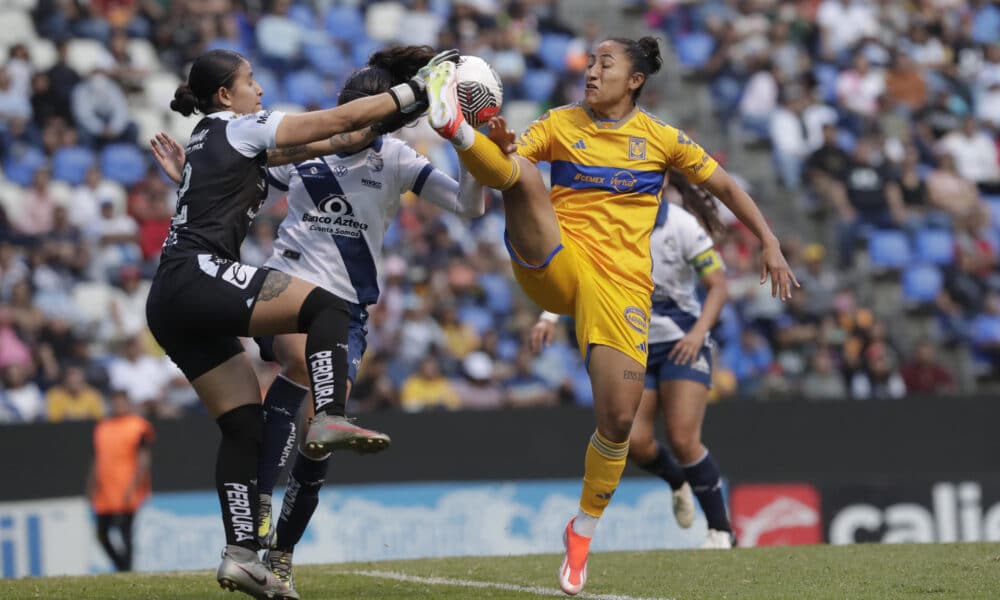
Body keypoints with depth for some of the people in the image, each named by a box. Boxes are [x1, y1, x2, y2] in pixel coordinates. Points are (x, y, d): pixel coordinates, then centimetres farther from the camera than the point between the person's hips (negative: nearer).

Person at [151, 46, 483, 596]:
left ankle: (280, 554, 15)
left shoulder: (394, 161, 4)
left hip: (345, 306, 2)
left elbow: (469, 206, -5)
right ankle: (260, 502, -32)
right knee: (300, 359, -35)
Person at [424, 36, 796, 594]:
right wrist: (500, 145, -30)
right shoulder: (561, 124, 7)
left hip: (622, 284, 0)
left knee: (619, 418, -8)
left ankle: (584, 531, 12)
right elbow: (507, 158, -5)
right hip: (555, 266, 0)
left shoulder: (661, 138, 7)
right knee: (521, 172, -27)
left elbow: (726, 186, 14)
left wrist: (771, 246, 5)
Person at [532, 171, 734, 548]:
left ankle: (721, 529, 0)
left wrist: (699, 332, -24)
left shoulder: (682, 226, -12)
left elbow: (718, 284, -10)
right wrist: (549, 316, -19)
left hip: (682, 344, -4)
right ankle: (678, 481, 27)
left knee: (683, 440, -15)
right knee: (634, 442, -8)